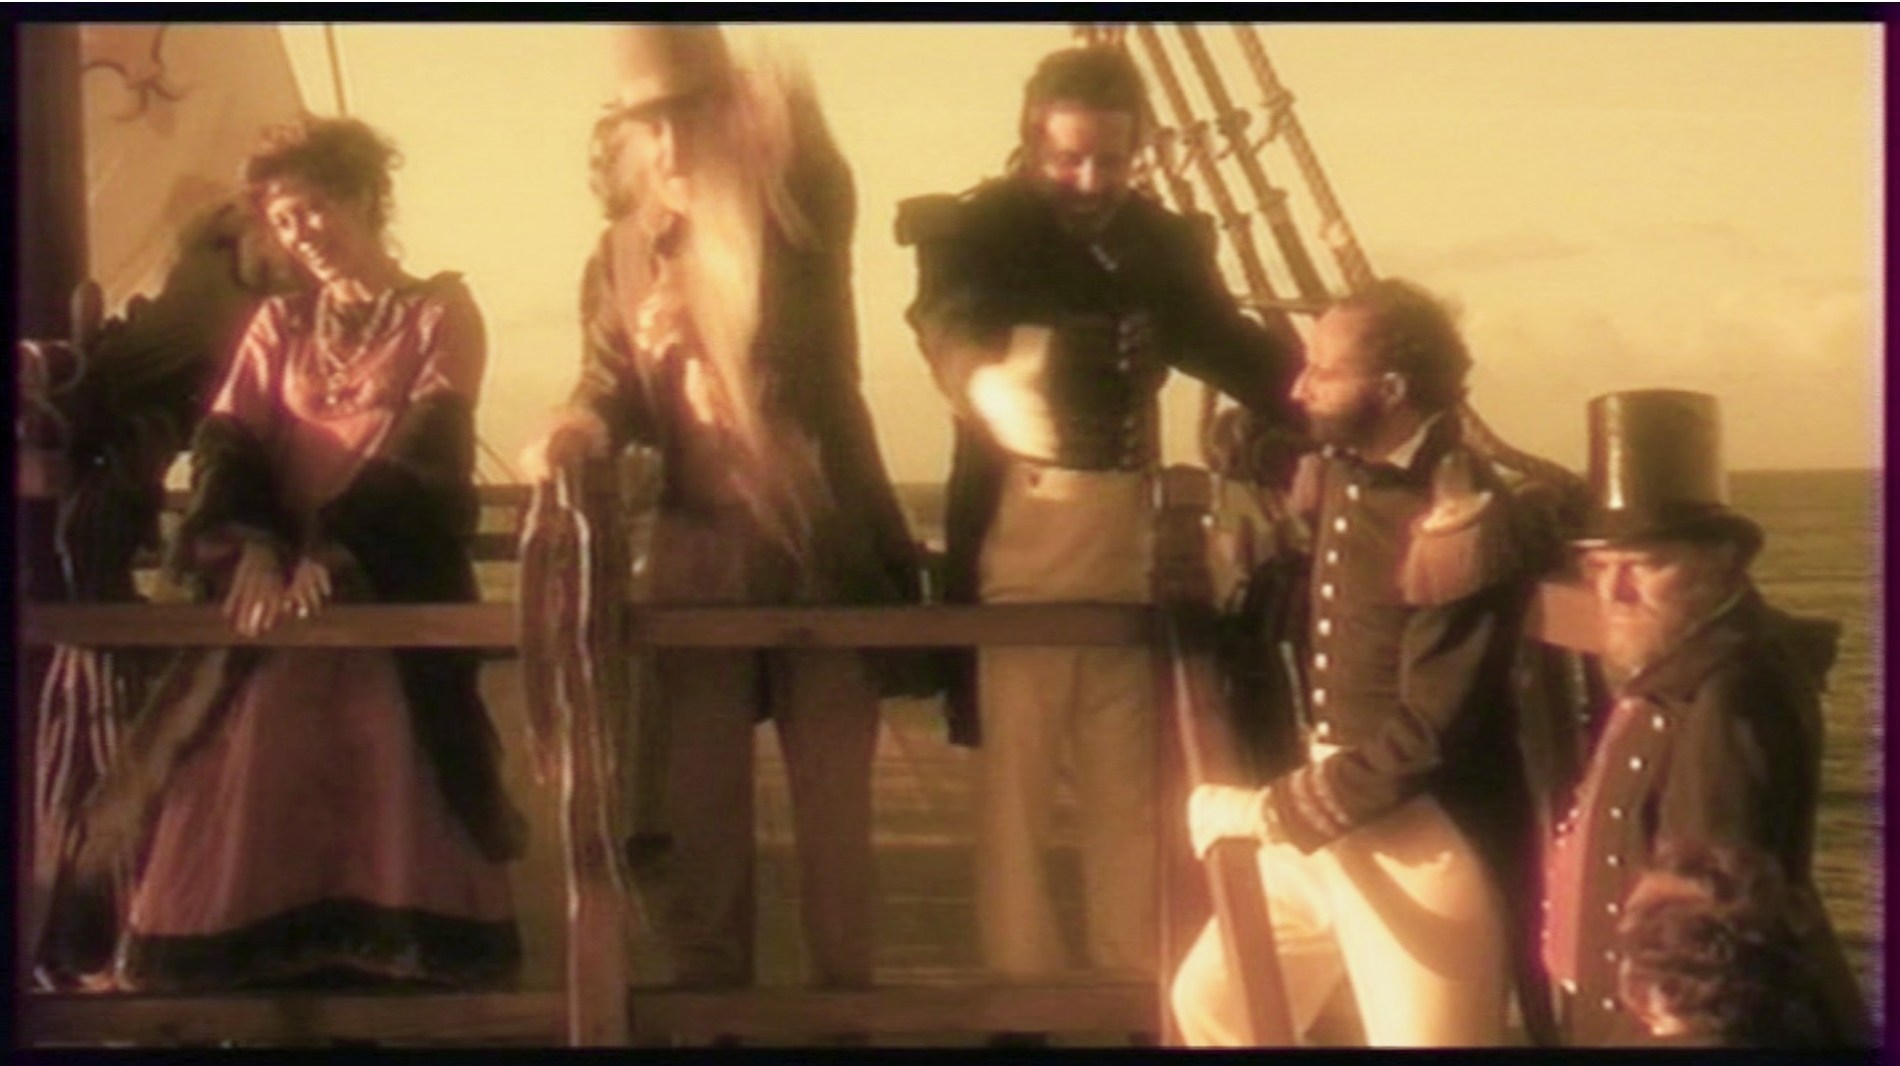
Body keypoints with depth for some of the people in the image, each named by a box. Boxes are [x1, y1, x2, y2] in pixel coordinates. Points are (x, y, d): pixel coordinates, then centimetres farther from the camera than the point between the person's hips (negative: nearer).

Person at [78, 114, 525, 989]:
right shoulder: (277, 326, 17)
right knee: (257, 802, -6)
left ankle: (398, 978, -8)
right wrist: (253, 548, -17)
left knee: (387, 806, -12)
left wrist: (337, 549, -21)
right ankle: (269, 987, -3)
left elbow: (426, 446, -7)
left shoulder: (440, 313, 7)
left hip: (399, 599, -3)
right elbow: (226, 445, 3)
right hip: (279, 592, 3)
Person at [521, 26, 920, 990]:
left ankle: (843, 1002, 15)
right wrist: (580, 426, -22)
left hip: (820, 546, -2)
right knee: (702, 811, 8)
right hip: (701, 557, 3)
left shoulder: (794, 211, -2)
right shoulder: (624, 249, 7)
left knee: (834, 808, 6)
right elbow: (613, 378, 1)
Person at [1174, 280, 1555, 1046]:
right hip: (1325, 819, 9)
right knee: (1211, 1000, 17)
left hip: (1422, 842, -9)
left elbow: (1428, 732, -23)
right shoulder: (1338, 475, 5)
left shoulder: (1461, 523, -21)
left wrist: (1277, 811, -18)